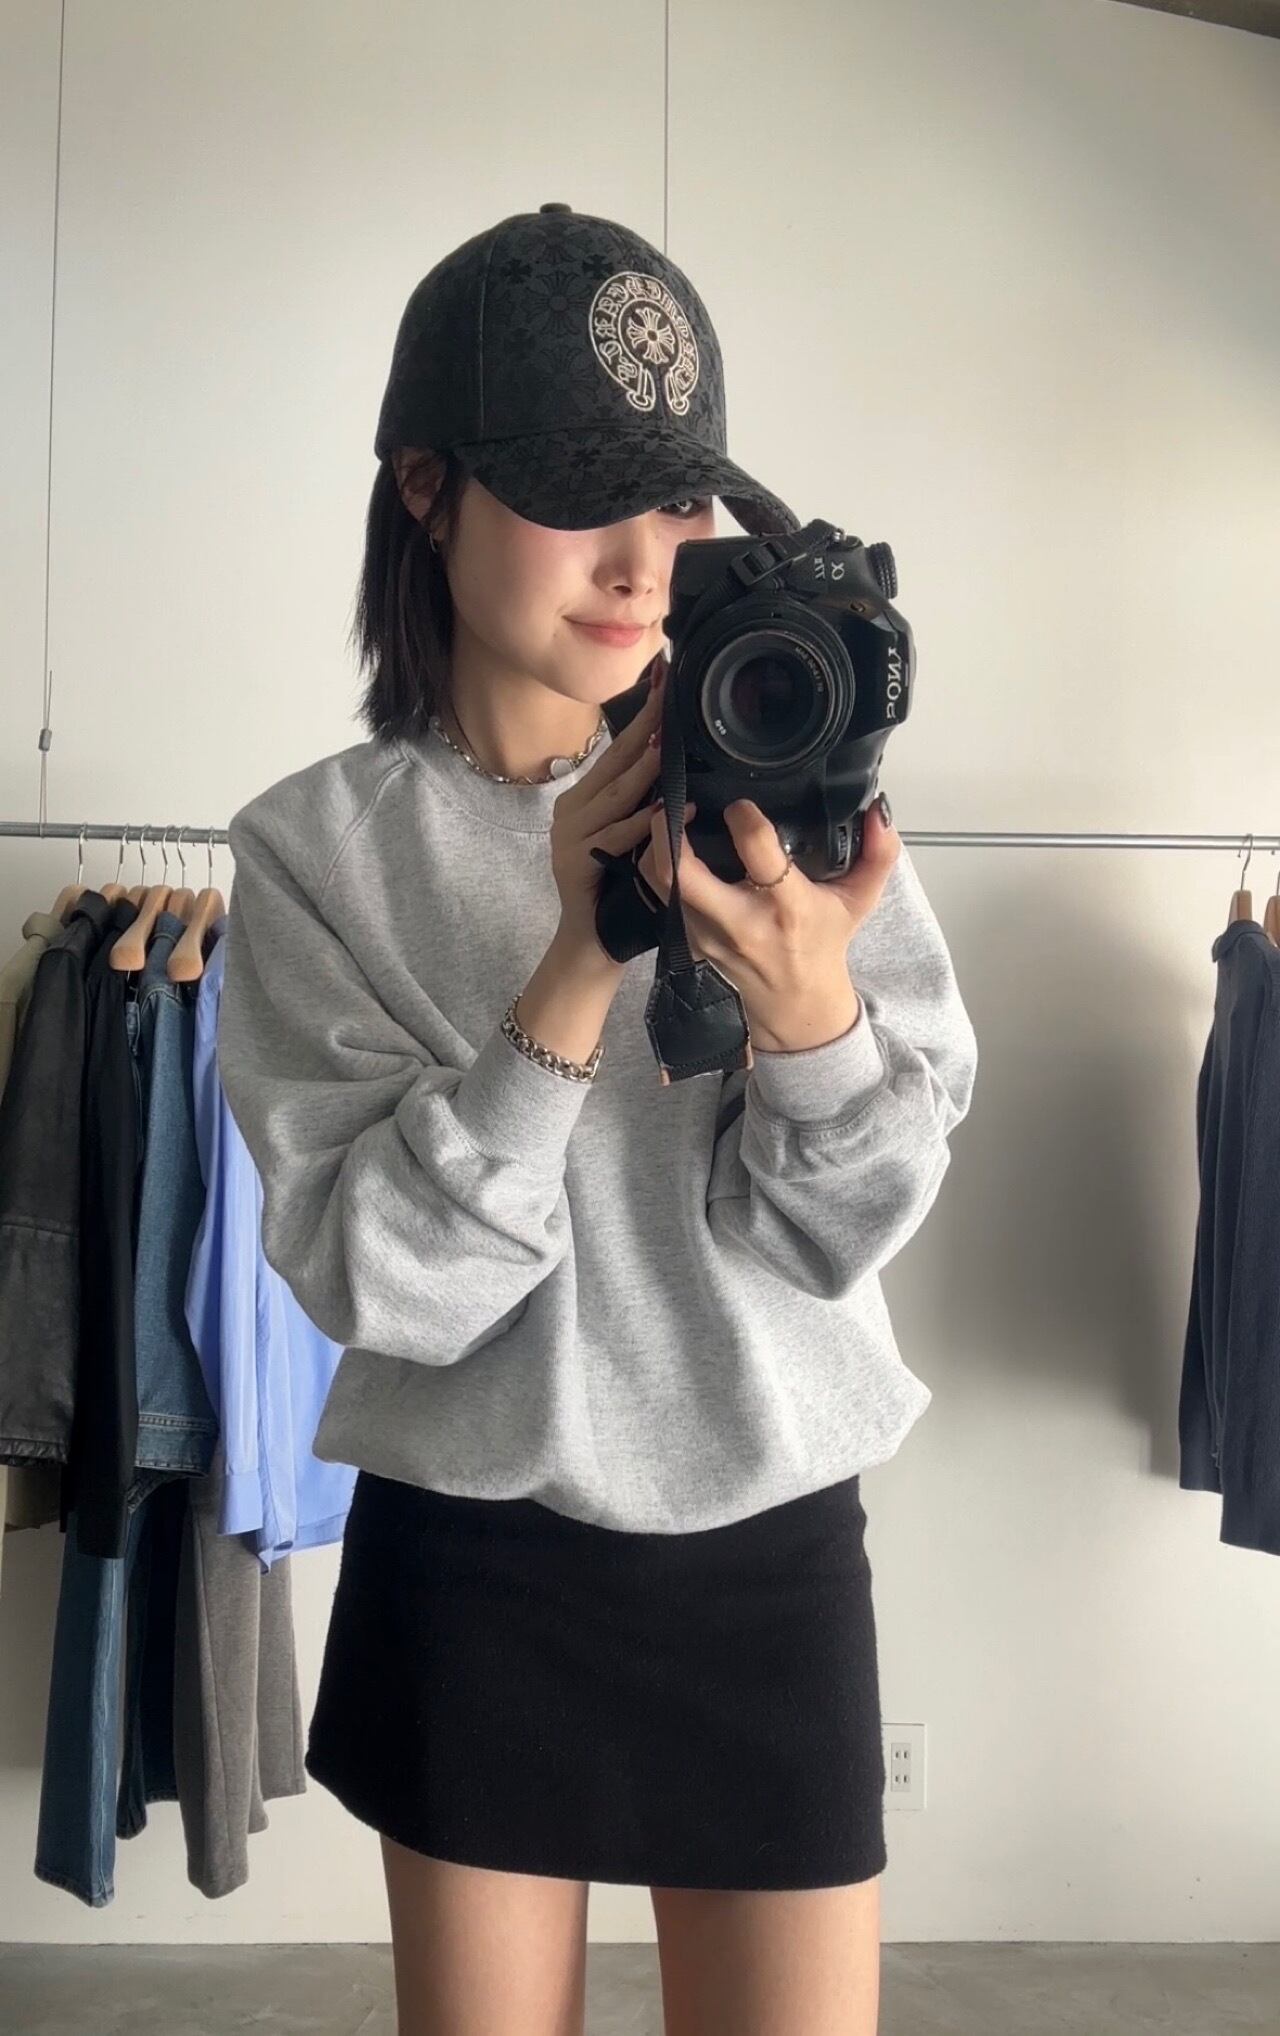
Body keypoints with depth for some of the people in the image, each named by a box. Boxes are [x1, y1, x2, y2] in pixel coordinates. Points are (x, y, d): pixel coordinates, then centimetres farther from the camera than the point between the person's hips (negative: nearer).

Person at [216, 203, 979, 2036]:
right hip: (469, 1561, 0)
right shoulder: (320, 845, -7)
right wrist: (573, 978, -27)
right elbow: (374, 1281, -14)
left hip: (771, 1552, 1)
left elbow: (844, 1235, -8)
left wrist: (810, 1004, -29)